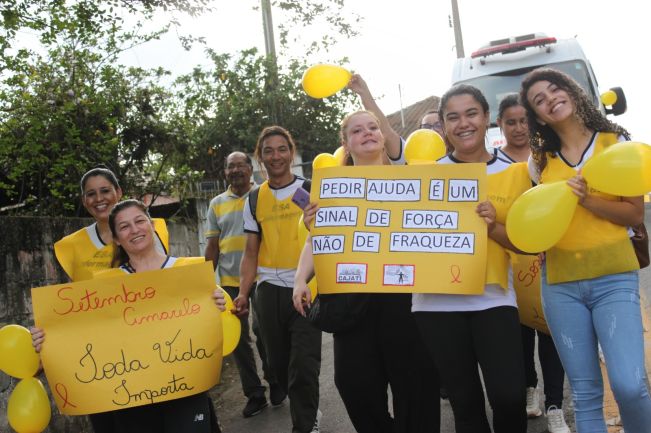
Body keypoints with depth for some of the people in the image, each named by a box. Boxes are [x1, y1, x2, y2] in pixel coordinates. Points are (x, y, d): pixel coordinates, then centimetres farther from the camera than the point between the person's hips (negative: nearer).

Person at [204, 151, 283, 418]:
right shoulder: (217, 204, 10)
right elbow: (212, 246, 12)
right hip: (230, 281, 3)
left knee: (263, 331, 1)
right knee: (238, 337, 7)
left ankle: (275, 383, 24)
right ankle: (254, 394, 21)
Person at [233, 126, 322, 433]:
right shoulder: (254, 199, 9)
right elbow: (251, 252, 10)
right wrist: (243, 293, 0)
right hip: (268, 290, 4)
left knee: (303, 365, -6)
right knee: (278, 362, 13)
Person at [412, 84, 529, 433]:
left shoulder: (514, 173, 6)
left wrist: (493, 226, -14)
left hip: (492, 298, 0)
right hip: (436, 300, 1)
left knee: (510, 397, -12)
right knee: (465, 403, 7)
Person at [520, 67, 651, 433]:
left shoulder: (615, 142, 4)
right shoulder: (540, 160, 10)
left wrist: (587, 200, -14)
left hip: (614, 278, -2)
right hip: (560, 284, 2)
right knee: (585, 394, 4)